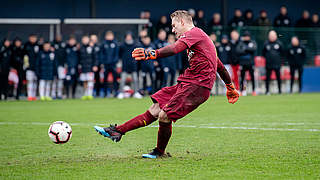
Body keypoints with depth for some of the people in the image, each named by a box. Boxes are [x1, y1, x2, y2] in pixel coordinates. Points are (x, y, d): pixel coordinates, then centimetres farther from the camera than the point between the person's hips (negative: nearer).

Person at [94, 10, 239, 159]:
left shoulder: (194, 33, -6)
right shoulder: (199, 35, 26)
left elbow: (175, 48, -28)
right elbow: (219, 65, 31)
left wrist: (152, 54, -42)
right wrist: (230, 87, 38)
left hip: (197, 85, -10)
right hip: (187, 83, 10)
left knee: (164, 116, -15)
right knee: (155, 110, 2)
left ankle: (159, 152, 4)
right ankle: (117, 131, 0)